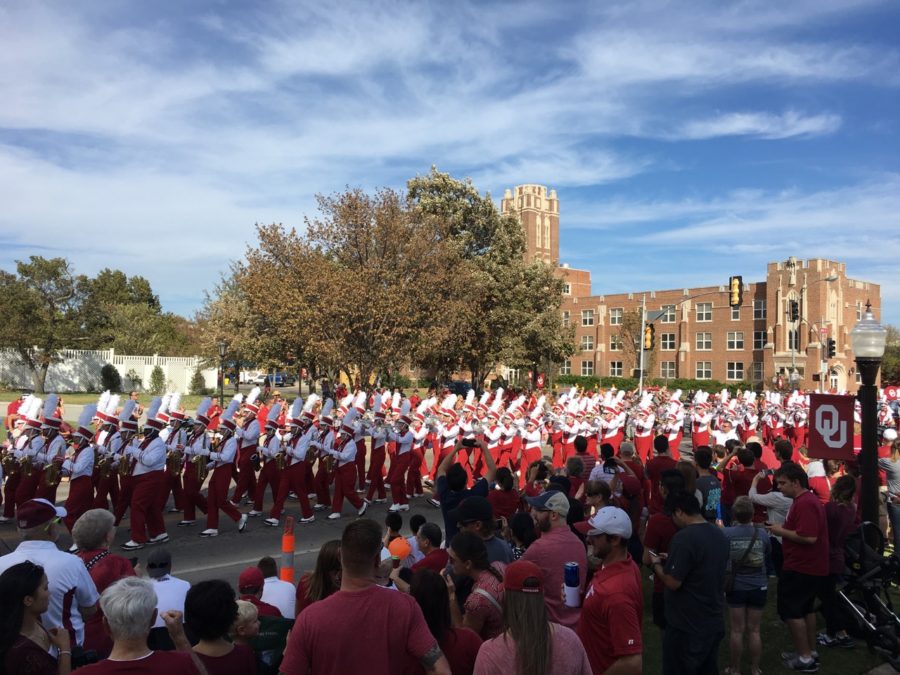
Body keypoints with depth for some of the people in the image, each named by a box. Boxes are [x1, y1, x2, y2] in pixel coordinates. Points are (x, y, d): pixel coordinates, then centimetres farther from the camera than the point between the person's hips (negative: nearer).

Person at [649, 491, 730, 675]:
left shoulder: (684, 538, -23)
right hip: (715, 621, 8)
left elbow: (673, 582, -23)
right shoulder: (720, 534, 4)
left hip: (686, 625, -8)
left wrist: (656, 564, -5)